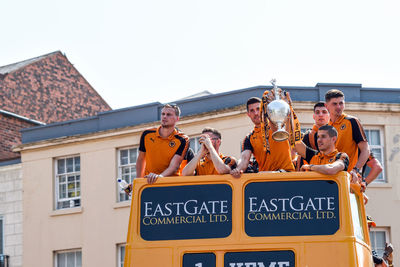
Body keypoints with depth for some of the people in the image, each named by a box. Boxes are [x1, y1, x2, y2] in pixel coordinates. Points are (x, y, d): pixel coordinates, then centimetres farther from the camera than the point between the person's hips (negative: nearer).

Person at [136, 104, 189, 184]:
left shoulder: (182, 140, -6)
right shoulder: (147, 134, 4)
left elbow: (174, 166, -16)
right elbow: (141, 159, 16)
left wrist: (159, 176, -33)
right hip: (149, 182, 2)